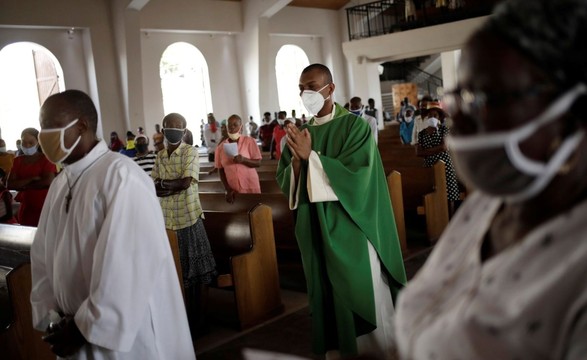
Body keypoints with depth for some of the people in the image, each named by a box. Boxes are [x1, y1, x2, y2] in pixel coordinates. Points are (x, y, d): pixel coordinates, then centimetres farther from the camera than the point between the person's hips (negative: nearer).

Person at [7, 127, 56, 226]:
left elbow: (48, 181, -15)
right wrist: (32, 179, -12)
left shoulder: (46, 159, -2)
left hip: (45, 208, -4)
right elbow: (10, 184, -1)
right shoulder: (18, 161, 10)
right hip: (26, 209, 4)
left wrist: (24, 186, -7)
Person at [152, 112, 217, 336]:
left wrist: (163, 184, -4)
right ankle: (187, 318, 26)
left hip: (189, 218, -5)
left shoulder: (191, 152, -5)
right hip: (167, 221, 5)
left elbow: (186, 182, -17)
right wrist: (173, 186, -13)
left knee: (198, 271, 3)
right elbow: (152, 188, 4)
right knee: (179, 273, 12)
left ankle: (200, 320, 15)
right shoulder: (160, 157, 11)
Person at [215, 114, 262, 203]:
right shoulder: (221, 146, 3)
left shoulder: (249, 141, -3)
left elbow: (258, 163, -4)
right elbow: (221, 170, 5)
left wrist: (243, 160, -23)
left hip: (250, 187, -2)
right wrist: (228, 190, -4)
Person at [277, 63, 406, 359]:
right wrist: (296, 161, -15)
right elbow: (283, 181, 6)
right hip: (315, 227, 5)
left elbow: (357, 175, -18)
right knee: (328, 294, 13)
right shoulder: (298, 132, 7)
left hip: (350, 225, -4)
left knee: (364, 294, 5)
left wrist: (311, 156, -20)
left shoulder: (354, 125, -8)